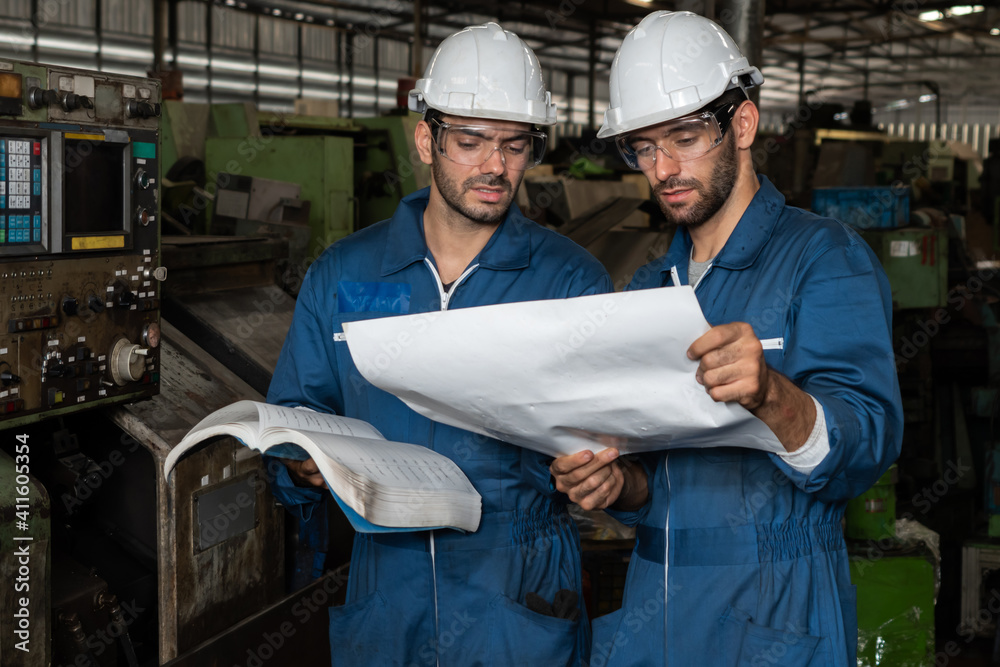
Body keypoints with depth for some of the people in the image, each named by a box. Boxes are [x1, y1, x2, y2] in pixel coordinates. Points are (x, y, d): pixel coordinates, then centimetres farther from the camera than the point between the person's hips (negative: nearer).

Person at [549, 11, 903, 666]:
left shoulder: (827, 257, -8)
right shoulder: (648, 286, 12)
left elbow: (865, 448, -21)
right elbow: (656, 482, 12)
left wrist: (771, 395, -41)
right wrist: (619, 482, -11)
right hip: (652, 610, 6)